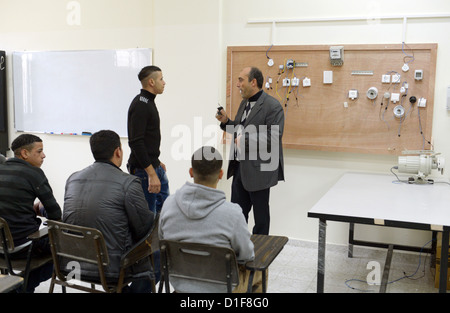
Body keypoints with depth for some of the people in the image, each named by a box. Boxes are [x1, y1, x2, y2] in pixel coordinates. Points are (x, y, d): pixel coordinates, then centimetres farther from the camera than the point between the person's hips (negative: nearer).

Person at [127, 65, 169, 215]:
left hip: (154, 167, 10)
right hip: (143, 169, -10)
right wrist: (151, 174, -27)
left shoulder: (149, 102, 14)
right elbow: (136, 143, -25)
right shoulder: (140, 105, -18)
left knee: (163, 205, 19)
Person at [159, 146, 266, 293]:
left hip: (178, 282, 5)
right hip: (218, 288, -5)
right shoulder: (232, 213, -29)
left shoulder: (169, 204, -16)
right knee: (260, 270, 26)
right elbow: (246, 256, -14)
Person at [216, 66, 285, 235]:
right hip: (240, 167, 8)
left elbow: (274, 137, -22)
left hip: (258, 170, -8)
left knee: (260, 214, 7)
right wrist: (226, 121, 6)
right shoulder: (245, 103, 15)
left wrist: (246, 139, -25)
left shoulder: (272, 105, -14)